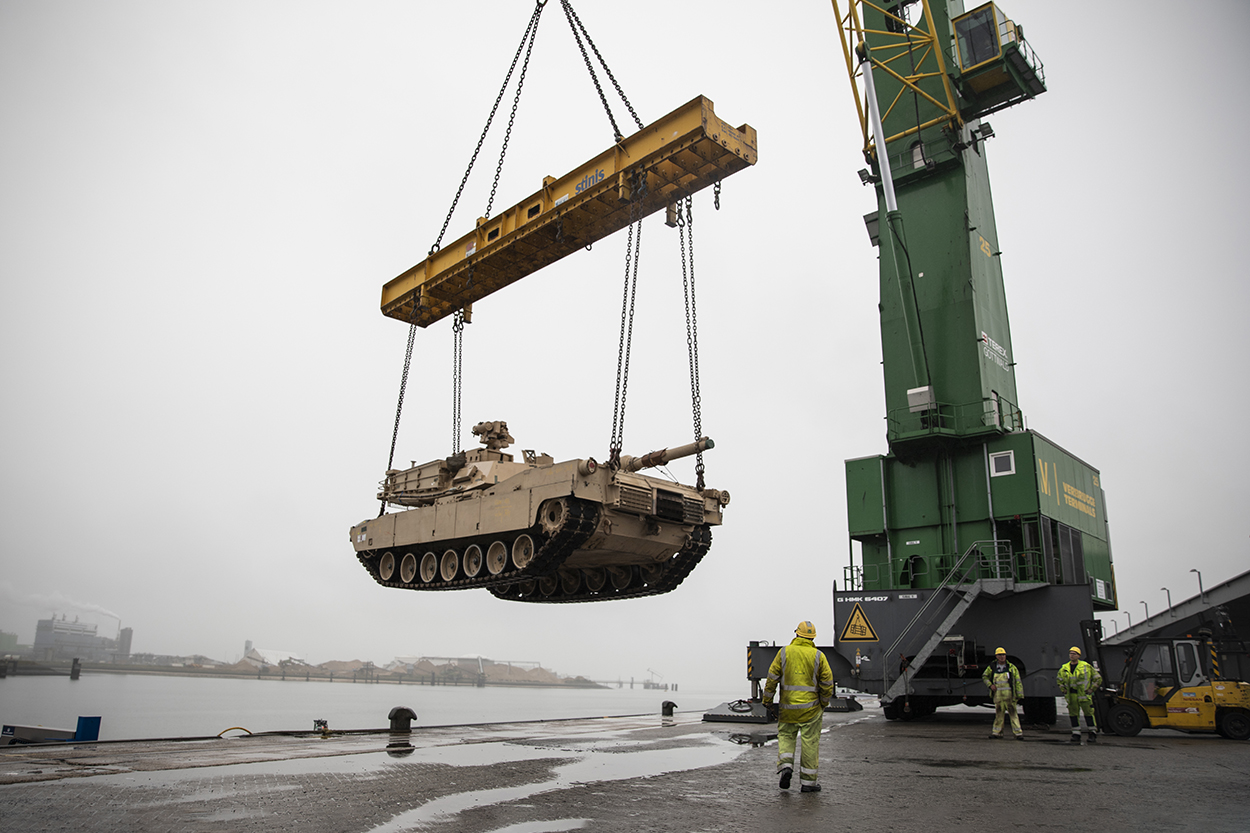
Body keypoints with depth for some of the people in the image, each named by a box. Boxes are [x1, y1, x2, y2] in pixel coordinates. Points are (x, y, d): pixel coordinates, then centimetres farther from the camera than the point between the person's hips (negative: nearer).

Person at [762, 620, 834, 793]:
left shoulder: (784, 652, -1)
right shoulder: (818, 656, -3)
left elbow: (772, 678, -2)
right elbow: (827, 683, -1)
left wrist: (767, 700, 7)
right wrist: (824, 703, 14)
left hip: (788, 706, 1)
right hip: (810, 707, 0)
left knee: (785, 736, 16)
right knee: (810, 742, 6)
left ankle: (785, 766, -5)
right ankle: (808, 781, 11)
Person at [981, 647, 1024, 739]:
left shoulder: (1012, 667, 1)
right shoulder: (992, 667, 5)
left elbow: (1018, 682, 2)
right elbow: (984, 677, 18)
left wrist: (1019, 695, -3)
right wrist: (990, 685, 1)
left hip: (1009, 694, -2)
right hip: (998, 694, 2)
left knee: (1013, 713, -3)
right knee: (999, 714, 8)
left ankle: (1018, 733, 1)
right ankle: (997, 732, 15)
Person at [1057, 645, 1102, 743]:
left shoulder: (1086, 666, -2)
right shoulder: (1064, 668, 9)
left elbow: (1098, 678, 5)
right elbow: (1059, 680, 25)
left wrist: (1091, 689, -1)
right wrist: (1063, 690, 13)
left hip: (1084, 695, -4)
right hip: (1071, 696, 4)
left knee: (1089, 714, -1)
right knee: (1073, 714, 4)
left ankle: (1093, 735, 9)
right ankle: (1076, 735, 10)